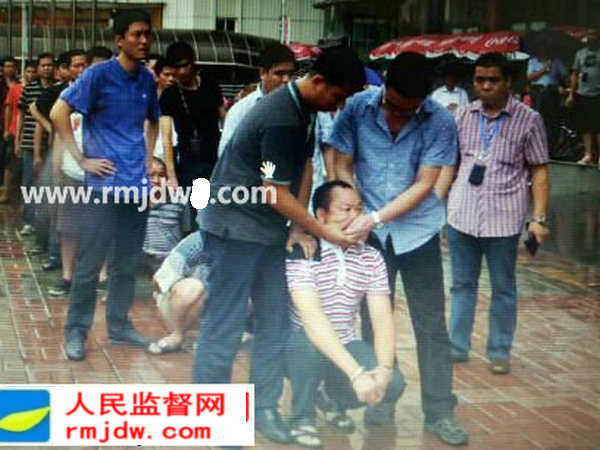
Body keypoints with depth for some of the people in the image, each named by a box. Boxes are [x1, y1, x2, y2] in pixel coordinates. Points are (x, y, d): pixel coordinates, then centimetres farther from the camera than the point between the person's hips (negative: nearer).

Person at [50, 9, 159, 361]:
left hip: (137, 184, 6)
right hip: (104, 184, -6)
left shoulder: (148, 80, 9)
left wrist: (148, 156, 14)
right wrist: (82, 160, -12)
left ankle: (119, 326, 24)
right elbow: (59, 114, -11)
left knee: (128, 264, 12)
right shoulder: (99, 75, -8)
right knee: (90, 264, -1)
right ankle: (76, 332, 9)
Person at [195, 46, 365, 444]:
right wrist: (327, 233, -20)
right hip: (235, 227, -9)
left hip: (270, 229, 9)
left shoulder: (305, 109, 4)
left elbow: (305, 165, 9)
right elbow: (276, 194, -24)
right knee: (224, 327, -3)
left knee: (274, 323, 10)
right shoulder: (281, 120, -25)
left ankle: (265, 408, 18)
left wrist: (298, 228, 1)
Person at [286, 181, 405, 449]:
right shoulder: (302, 254, -21)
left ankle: (335, 398, 13)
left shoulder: (371, 258, -3)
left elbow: (382, 318, -9)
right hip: (300, 346, -4)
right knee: (311, 346, -38)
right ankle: (302, 419, -10)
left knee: (392, 384, -21)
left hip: (344, 345, 4)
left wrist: (384, 368, -29)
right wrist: (355, 373, -40)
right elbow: (312, 319, -32)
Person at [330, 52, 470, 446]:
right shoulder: (357, 109, -10)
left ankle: (439, 412, 12)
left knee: (431, 324, 3)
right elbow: (343, 167, -2)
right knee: (374, 320, 8)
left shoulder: (440, 122, -13)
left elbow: (423, 185, -13)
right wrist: (354, 217, -14)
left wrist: (376, 218, -21)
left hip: (418, 229, -1)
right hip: (371, 232, 1)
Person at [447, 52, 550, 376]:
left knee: (503, 288, 8)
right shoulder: (464, 116, 5)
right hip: (461, 212, 3)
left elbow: (539, 170, -2)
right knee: (461, 284, 12)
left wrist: (538, 218, -8)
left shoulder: (528, 120, -3)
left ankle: (500, 352, 19)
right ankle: (457, 346, 22)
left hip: (503, 216, -3)